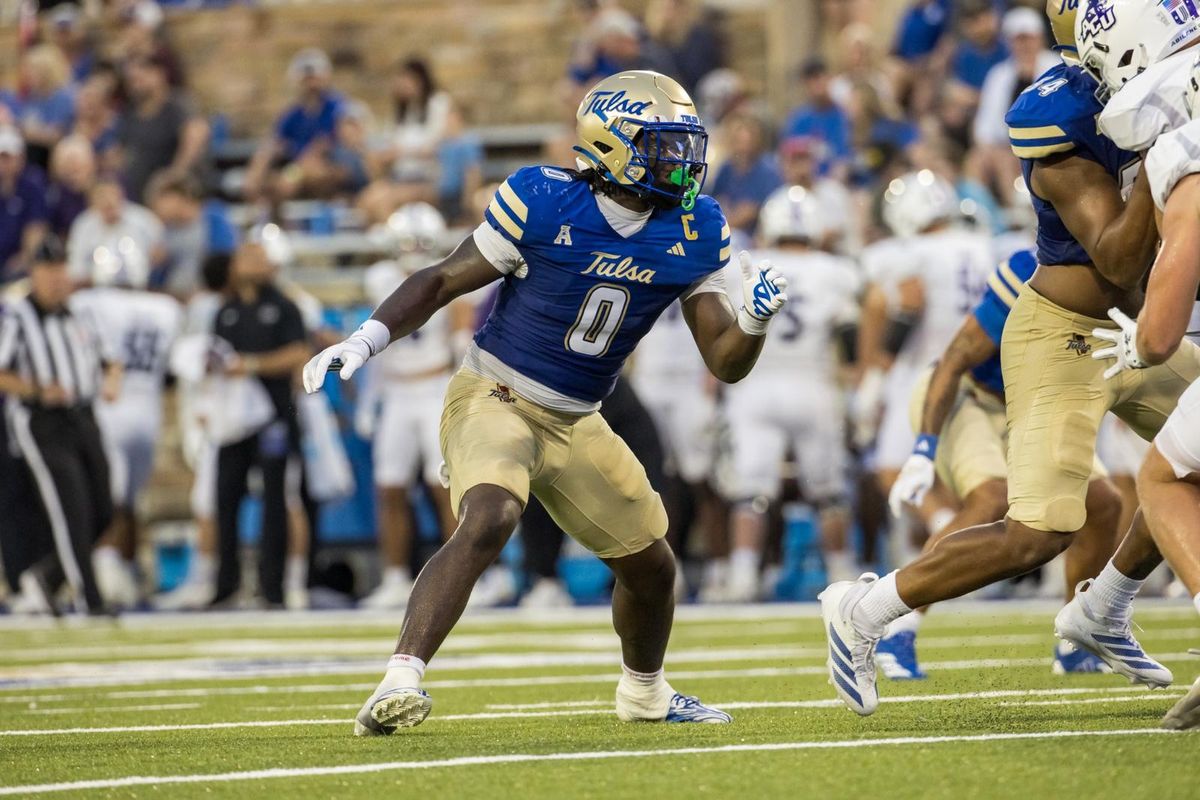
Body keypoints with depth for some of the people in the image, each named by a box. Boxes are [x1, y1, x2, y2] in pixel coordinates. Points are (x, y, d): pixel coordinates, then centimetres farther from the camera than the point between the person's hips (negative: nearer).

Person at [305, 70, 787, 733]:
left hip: (573, 424, 6)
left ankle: (643, 692, 42)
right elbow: (444, 281, -8)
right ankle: (401, 682, -38)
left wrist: (754, 322, -23)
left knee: (651, 566, 13)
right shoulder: (543, 202, -17)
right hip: (494, 399, -6)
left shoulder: (691, 235, -3)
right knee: (487, 523, -33)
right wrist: (365, 340, -19)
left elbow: (724, 362, -1)